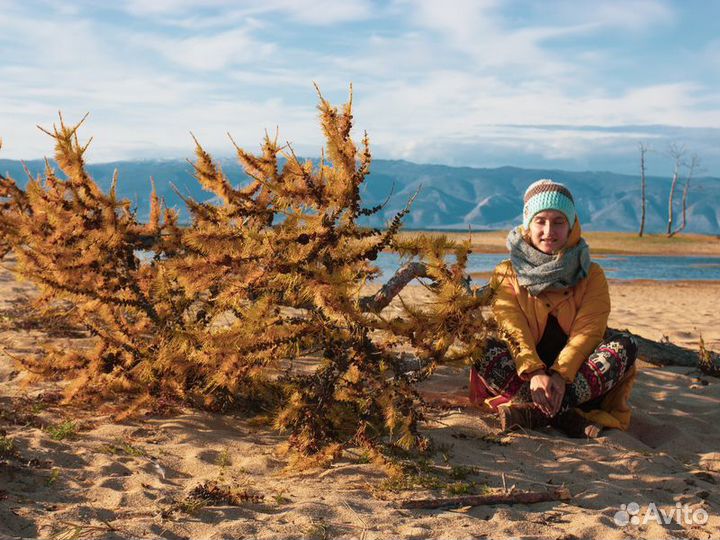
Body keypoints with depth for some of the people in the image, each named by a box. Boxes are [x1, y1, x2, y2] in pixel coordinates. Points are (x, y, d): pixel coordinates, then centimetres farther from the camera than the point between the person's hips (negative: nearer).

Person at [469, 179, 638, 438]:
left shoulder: (591, 275, 7)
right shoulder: (506, 274, 6)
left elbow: (587, 330, -8)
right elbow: (513, 330, -9)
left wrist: (561, 374, -27)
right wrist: (534, 372, -30)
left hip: (573, 373, 1)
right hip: (526, 370, -1)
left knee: (625, 345, -25)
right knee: (484, 350, -28)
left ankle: (535, 412, -35)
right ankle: (565, 416, -38)